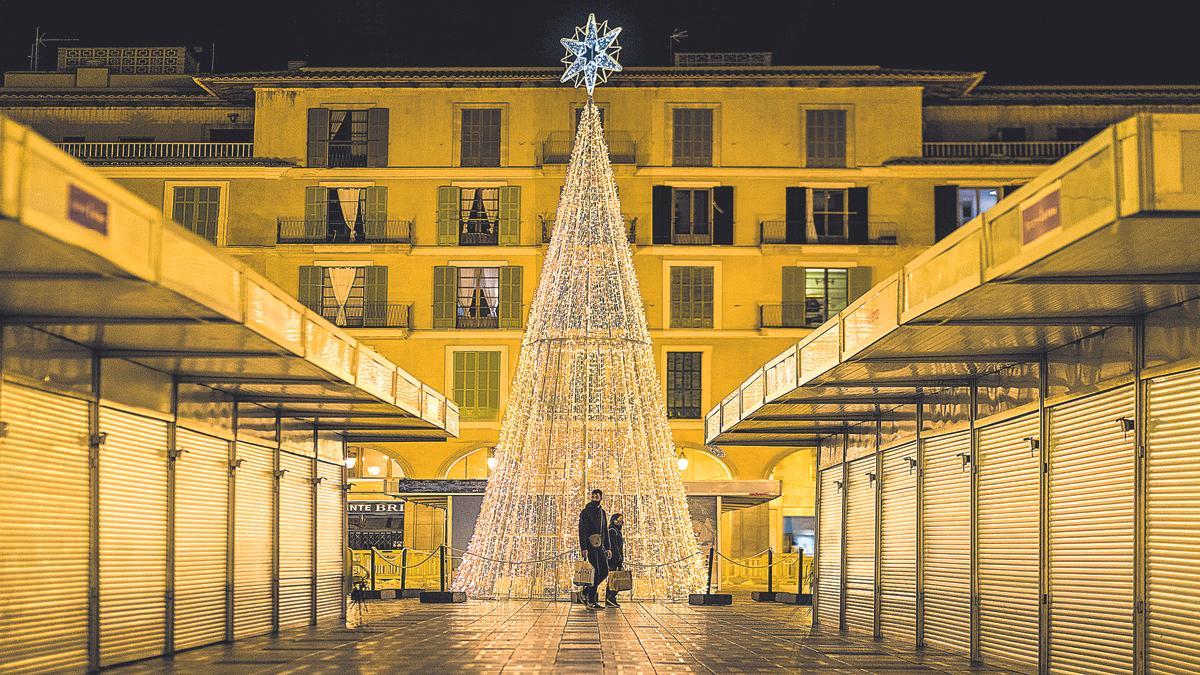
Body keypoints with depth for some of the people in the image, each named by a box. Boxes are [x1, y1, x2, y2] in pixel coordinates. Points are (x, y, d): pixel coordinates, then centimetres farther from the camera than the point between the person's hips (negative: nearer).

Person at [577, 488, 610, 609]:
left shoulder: (602, 513, 16)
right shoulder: (585, 512, -4)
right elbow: (582, 531, -11)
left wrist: (607, 548, 14)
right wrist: (583, 548, -20)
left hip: (600, 546, 7)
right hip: (590, 546, -7)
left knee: (604, 571, 3)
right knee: (595, 573, -9)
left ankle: (586, 591, 19)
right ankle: (591, 602, -5)